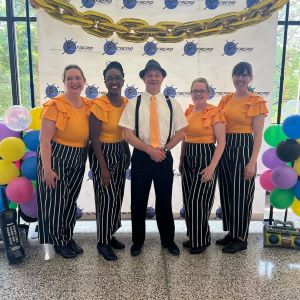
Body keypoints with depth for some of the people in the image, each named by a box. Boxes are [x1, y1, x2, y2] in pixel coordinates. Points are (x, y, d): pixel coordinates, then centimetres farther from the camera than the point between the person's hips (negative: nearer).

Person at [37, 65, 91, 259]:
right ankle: (57, 242, 25)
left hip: (79, 159, 6)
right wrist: (47, 168, -20)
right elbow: (45, 139, -17)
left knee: (71, 200, 17)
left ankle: (68, 238, 35)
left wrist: (86, 155, 2)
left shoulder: (88, 105, 2)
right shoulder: (55, 105, -15)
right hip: (56, 157, -5)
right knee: (55, 201, 5)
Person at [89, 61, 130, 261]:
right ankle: (103, 242, 15)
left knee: (117, 196, 13)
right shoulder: (99, 105, -16)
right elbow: (94, 138, -16)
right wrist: (103, 167, -17)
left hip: (121, 152, 7)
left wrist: (127, 154, 9)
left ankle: (110, 234, 31)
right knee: (106, 197, -3)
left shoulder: (127, 102, 2)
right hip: (103, 153, -6)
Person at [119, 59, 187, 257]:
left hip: (165, 157, 1)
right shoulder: (133, 104, 0)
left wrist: (164, 148, -9)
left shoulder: (172, 104, 6)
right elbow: (128, 135, -6)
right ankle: (138, 241, 27)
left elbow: (180, 133, 5)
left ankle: (168, 240, 30)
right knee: (138, 201, 8)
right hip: (141, 157, -1)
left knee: (165, 200, 11)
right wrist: (150, 150, -15)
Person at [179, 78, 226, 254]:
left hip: (205, 158, -6)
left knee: (198, 201, -2)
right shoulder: (188, 111, 9)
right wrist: (181, 160, 14)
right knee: (189, 201, 12)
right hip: (188, 159, 7)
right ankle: (193, 237, 29)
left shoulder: (215, 112, -10)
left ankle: (202, 240, 18)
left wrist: (212, 167, -19)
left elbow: (221, 142, -13)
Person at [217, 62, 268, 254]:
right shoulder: (226, 99, 11)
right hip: (225, 149, 6)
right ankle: (231, 233, 29)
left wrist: (252, 161, -15)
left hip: (244, 149, -6)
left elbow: (258, 135, -9)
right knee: (226, 193, 12)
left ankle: (241, 238, 18)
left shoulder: (257, 101, -5)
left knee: (242, 194, 2)